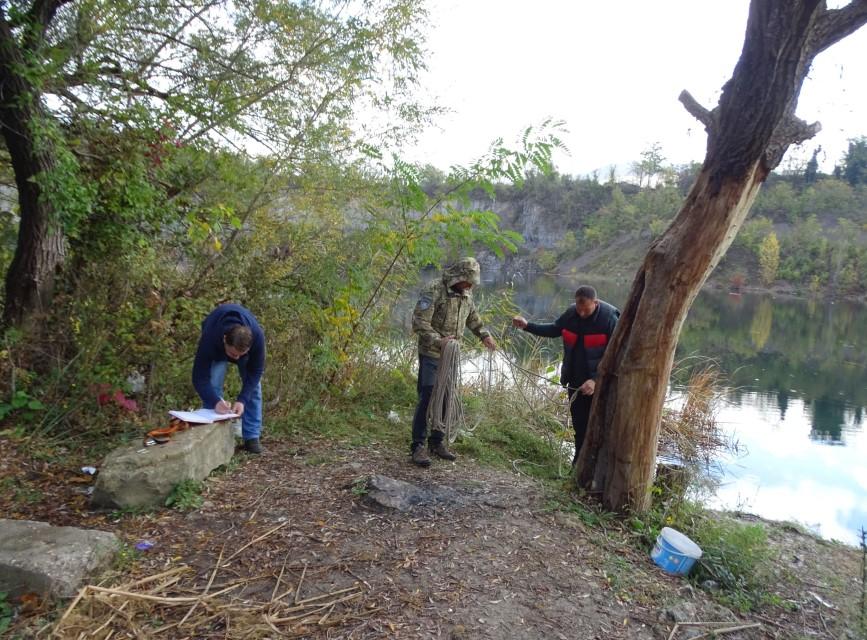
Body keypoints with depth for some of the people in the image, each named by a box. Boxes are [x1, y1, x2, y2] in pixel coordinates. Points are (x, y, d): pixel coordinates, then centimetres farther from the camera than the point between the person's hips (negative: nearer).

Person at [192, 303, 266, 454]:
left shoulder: (257, 336, -42)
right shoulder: (209, 339, -44)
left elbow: (255, 372, -27)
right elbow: (200, 378, -35)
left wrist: (242, 400, -37)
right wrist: (215, 402, -51)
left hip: (245, 339, 1)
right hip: (216, 347, -1)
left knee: (253, 385, -8)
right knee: (213, 384, -17)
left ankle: (252, 437, 2)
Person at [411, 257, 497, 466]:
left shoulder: (466, 294, 9)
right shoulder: (434, 290, -15)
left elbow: (473, 317, 28)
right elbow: (419, 322, -19)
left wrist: (484, 335, 17)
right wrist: (438, 341, -30)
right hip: (431, 355, -7)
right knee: (427, 398, -8)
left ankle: (437, 441, 22)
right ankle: (418, 445, 0)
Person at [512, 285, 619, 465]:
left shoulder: (609, 318, -20)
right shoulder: (571, 313, -4)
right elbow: (554, 329, 14)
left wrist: (596, 380, -28)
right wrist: (527, 326, 4)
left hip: (598, 382, -5)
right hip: (575, 380, 5)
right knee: (578, 422, 14)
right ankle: (579, 461, 27)